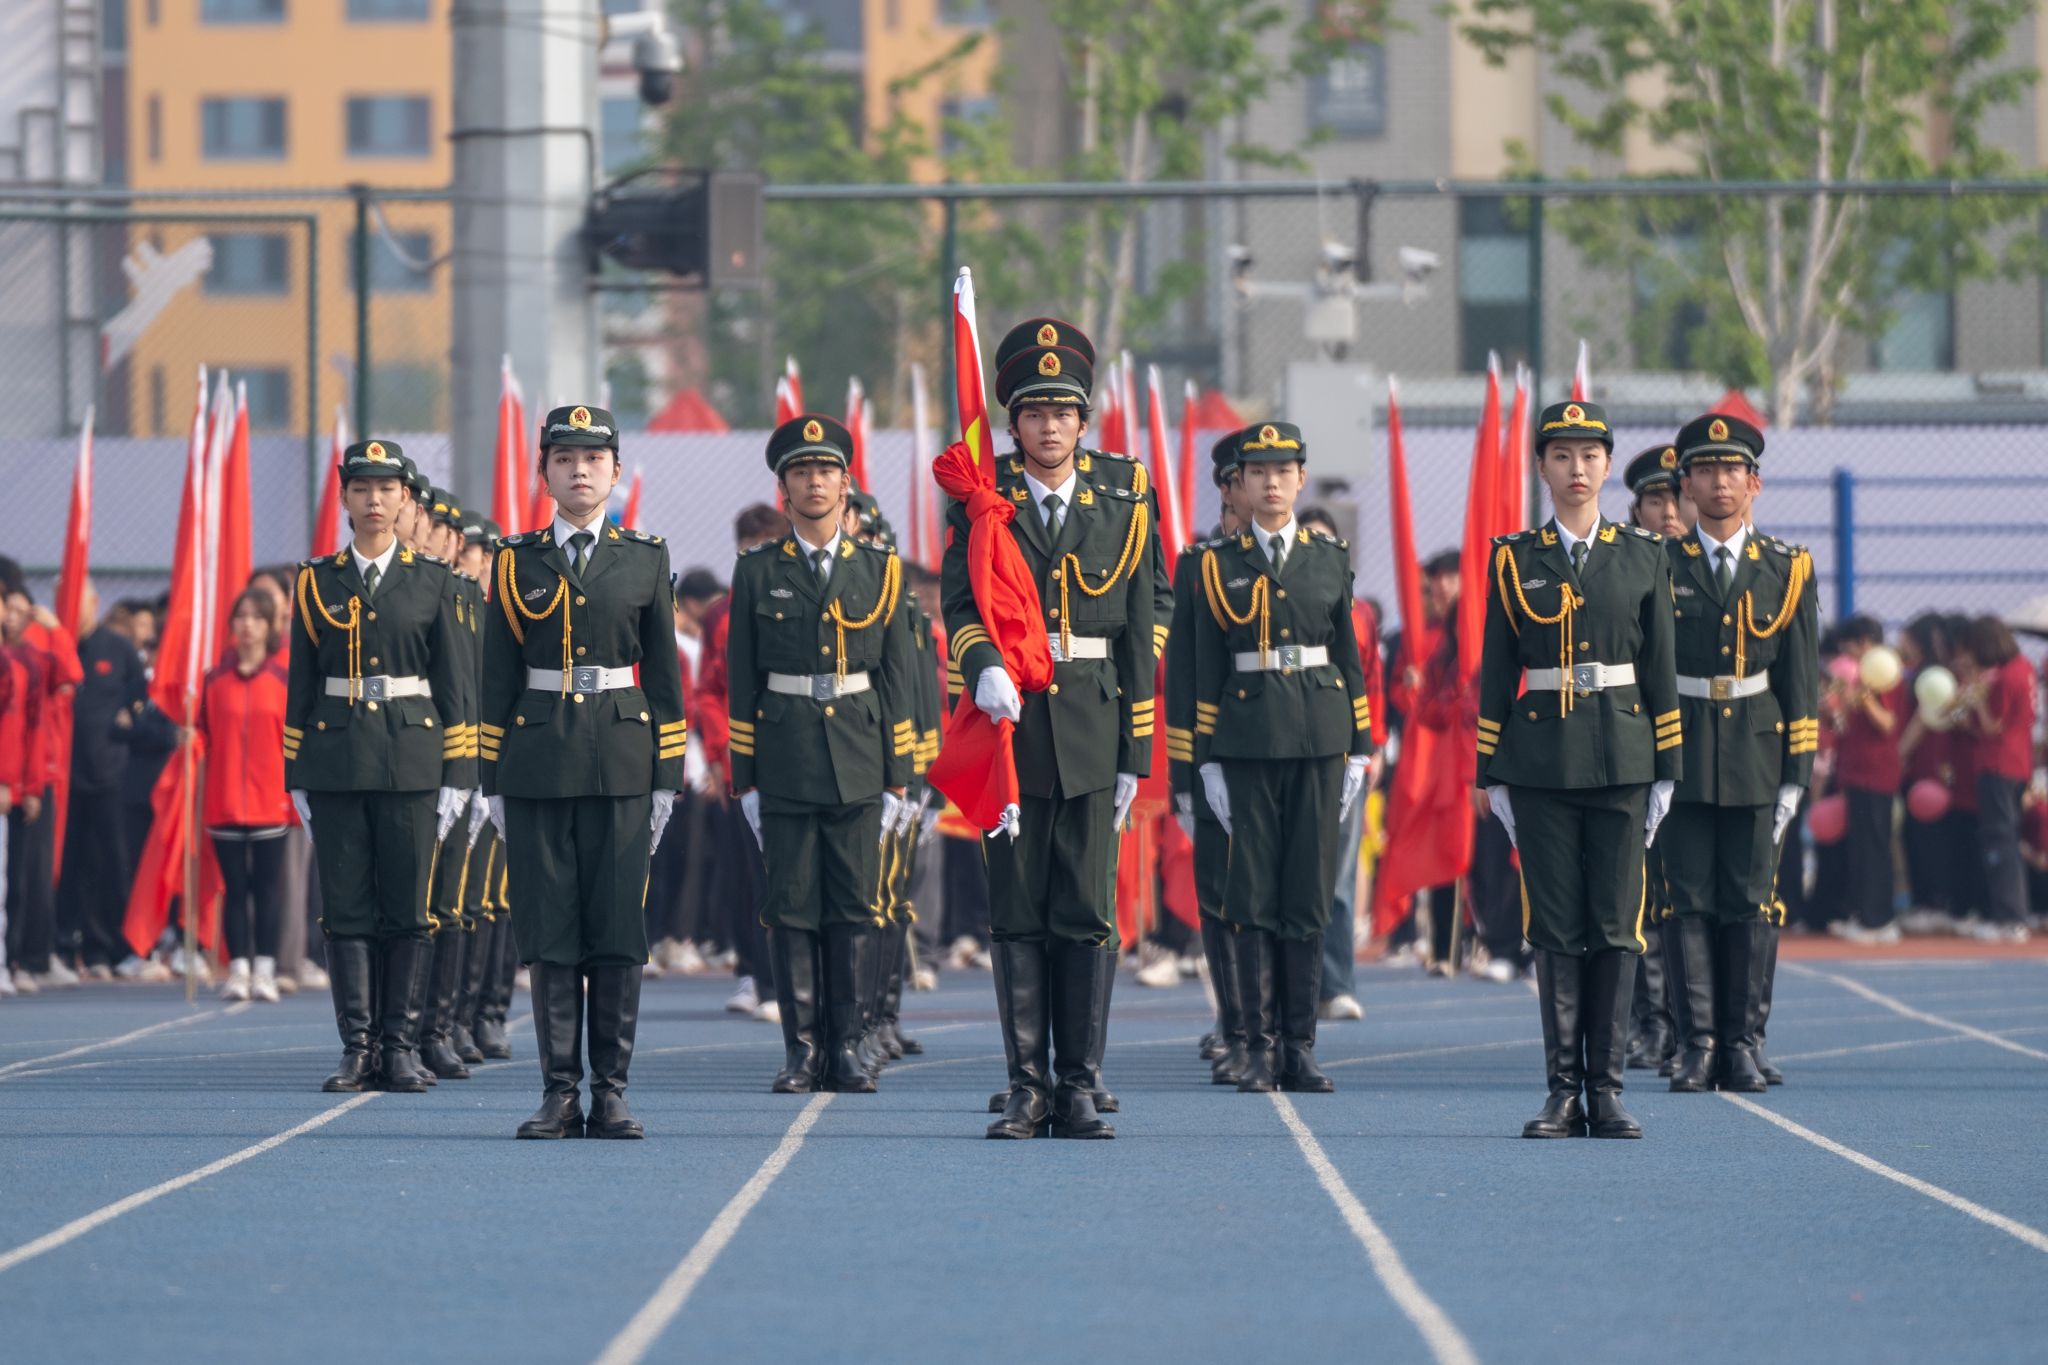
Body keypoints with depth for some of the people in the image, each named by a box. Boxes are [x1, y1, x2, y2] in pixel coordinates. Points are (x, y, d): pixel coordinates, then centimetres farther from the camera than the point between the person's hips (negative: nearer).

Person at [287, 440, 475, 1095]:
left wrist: (457, 776, -1)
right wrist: (297, 780, 5)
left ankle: (402, 1047, 6)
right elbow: (301, 684, 9)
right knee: (347, 910, 0)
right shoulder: (317, 582, 8)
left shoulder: (430, 582, 5)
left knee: (408, 910, 0)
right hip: (335, 762, 1)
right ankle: (358, 1048, 4)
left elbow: (453, 684, 5)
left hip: (411, 761, -1)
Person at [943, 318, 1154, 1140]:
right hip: (1009, 728, -1)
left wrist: (1135, 755, 4)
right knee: (1016, 915, 2)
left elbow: (1137, 639, 8)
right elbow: (959, 601, -7)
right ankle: (1028, 1090, 6)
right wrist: (984, 667, -28)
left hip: (1091, 734, 1)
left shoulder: (1121, 508, 8)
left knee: (1088, 914, -1)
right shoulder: (983, 501, 5)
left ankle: (1079, 1090, 3)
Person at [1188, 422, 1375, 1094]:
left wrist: (1358, 752, 5)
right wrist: (1207, 761, -1)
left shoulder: (1330, 559, 8)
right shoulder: (1219, 566, 4)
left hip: (1318, 738, 1)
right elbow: (1206, 670, 4)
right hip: (1247, 743, -1)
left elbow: (1349, 657, 10)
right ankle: (1259, 1047, 2)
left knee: (1309, 891, 2)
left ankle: (1301, 1047, 6)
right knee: (1253, 893, -2)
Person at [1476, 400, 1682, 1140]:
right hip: (1541, 765, 0)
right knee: (1556, 929, 1)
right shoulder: (1514, 560, 4)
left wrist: (1664, 772, 2)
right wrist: (1492, 774, 2)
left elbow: (1660, 670, 7)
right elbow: (1495, 673, 6)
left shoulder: (1643, 557, 6)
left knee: (1616, 927, 0)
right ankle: (1564, 1091, 4)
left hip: (1620, 760, 0)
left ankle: (1606, 1089, 5)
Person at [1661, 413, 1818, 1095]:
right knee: (1690, 903, -2)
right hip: (1680, 759, -1)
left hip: (1756, 760, 1)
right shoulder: (1659, 567, 3)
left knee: (1751, 905, 1)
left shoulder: (1787, 570, 6)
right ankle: (1697, 1046, 2)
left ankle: (1743, 1045, 7)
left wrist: (1795, 775, 1)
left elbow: (1801, 681, 7)